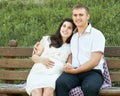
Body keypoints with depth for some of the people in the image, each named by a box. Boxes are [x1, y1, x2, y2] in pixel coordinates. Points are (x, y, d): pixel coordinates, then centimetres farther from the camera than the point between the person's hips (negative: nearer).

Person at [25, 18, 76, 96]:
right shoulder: (47, 39, 21)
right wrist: (42, 60, -3)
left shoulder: (71, 47, 22)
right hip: (38, 72, 1)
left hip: (55, 74, 0)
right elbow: (34, 57, 17)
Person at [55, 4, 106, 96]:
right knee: (60, 83, -30)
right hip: (73, 71, 4)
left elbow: (94, 61, -6)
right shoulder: (73, 36, 22)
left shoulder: (97, 34, 3)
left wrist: (75, 71, -11)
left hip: (93, 72, -4)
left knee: (90, 87, -38)